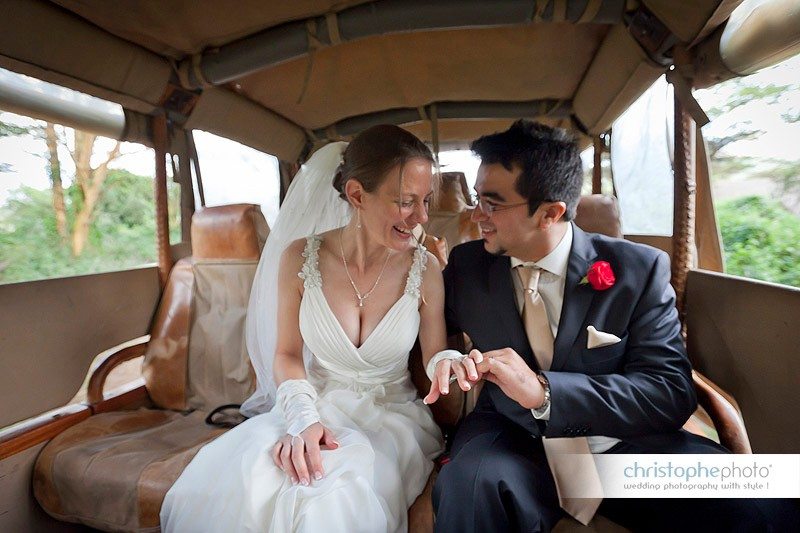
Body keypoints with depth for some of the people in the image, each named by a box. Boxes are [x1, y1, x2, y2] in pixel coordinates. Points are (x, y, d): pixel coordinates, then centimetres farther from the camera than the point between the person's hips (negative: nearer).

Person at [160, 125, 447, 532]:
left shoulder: (425, 269, -10)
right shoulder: (300, 258, -9)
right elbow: (287, 354, -2)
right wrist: (302, 420, -18)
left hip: (389, 419, -1)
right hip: (317, 408, 1)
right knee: (225, 489, -25)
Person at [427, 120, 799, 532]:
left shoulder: (638, 270, -5)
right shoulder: (467, 265, 1)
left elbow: (671, 392, -9)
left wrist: (543, 391, -25)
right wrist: (441, 359, -15)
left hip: (623, 444, 1)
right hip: (514, 444, 0)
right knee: (468, 484, -34)